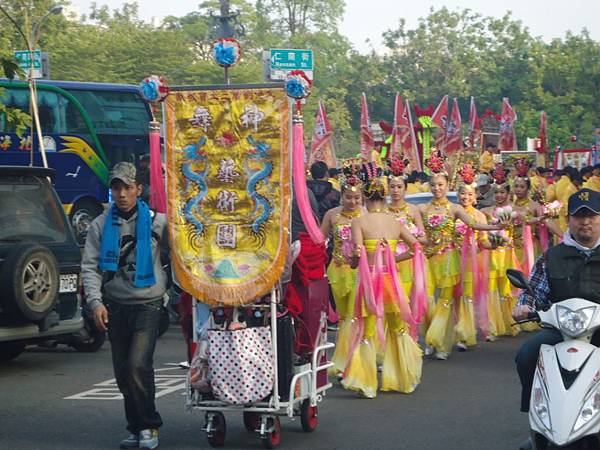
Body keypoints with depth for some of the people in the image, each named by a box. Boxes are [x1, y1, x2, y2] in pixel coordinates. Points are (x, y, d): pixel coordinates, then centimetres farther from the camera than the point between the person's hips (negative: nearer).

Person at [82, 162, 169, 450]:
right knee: (122, 372, 7)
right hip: (115, 306, 4)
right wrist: (95, 302, -7)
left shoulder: (157, 222, 1)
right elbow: (90, 266, 4)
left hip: (148, 304, -4)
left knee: (138, 364, -17)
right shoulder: (101, 225, 7)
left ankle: (149, 426, -3)